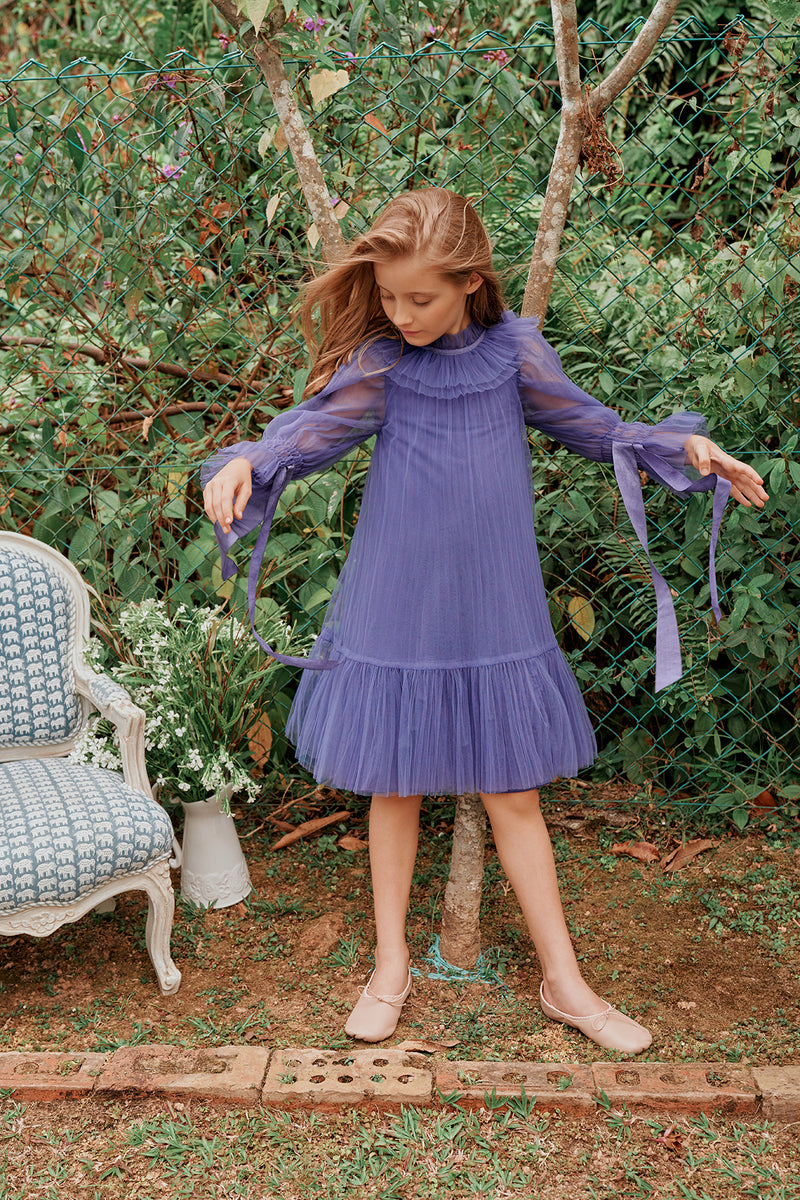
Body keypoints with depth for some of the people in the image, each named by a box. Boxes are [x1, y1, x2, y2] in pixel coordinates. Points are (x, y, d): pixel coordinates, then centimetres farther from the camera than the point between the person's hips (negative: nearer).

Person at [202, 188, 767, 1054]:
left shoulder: (514, 351, -1)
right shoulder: (379, 364, -5)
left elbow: (586, 424, 10)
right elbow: (312, 429, -12)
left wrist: (683, 445, 1)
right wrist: (247, 463, -32)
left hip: (494, 615, 1)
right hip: (396, 614, 0)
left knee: (513, 792, 10)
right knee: (394, 787, 11)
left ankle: (563, 980, 25)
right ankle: (391, 967, 31)